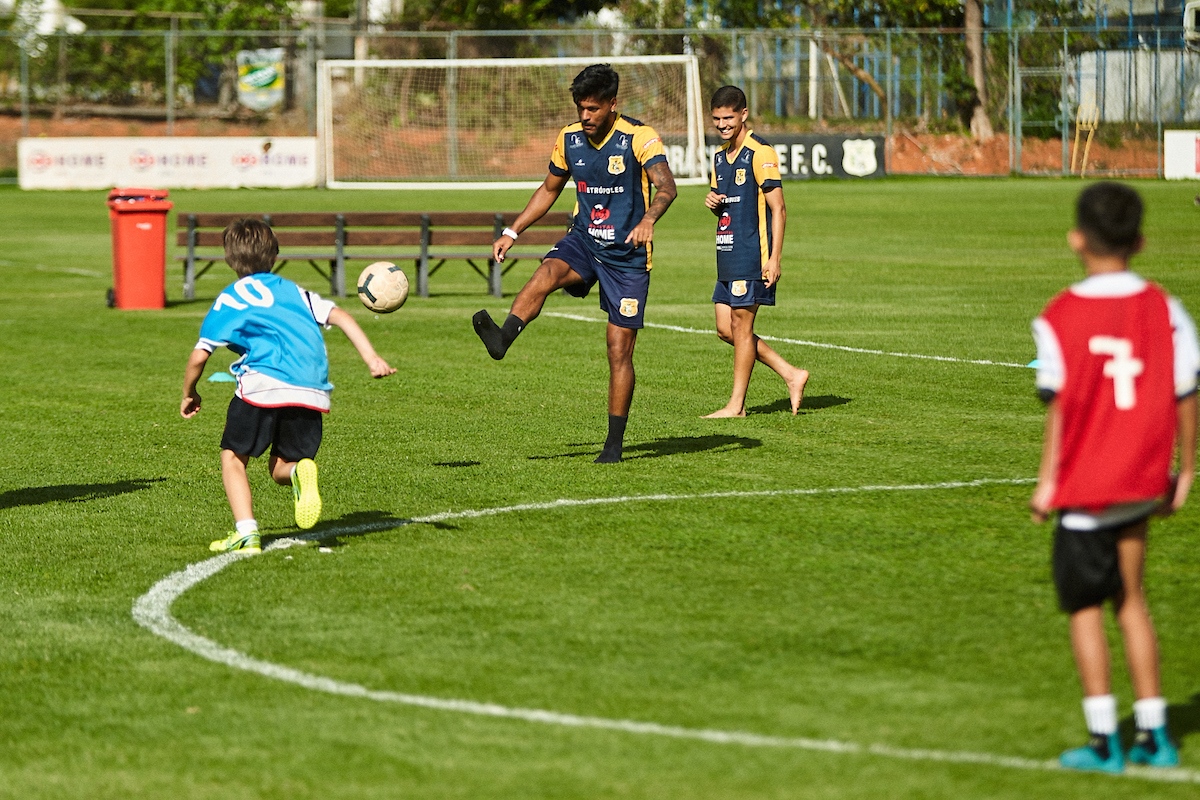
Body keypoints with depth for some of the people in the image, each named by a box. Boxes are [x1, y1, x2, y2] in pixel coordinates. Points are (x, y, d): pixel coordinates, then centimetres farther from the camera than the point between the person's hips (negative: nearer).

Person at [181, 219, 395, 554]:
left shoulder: (230, 300, 15)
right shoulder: (294, 291, 26)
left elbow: (198, 357, 10)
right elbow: (340, 317, 13)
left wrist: (189, 394, 27)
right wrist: (372, 358, 7)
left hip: (263, 386, -4)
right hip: (312, 393, 4)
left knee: (233, 458, 13)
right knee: (280, 467, 18)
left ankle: (246, 532, -6)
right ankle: (300, 471, -19)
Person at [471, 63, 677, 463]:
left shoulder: (639, 137, -13)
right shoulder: (569, 139, 3)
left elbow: (666, 185, -28)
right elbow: (549, 190, 19)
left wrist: (648, 219, -49)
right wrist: (512, 231, 11)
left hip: (627, 254, -4)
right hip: (583, 240, 4)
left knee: (620, 350, -3)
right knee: (547, 272, -32)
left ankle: (615, 442, 7)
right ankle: (502, 337, -54)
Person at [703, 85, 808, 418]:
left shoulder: (760, 153, -11)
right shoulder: (720, 156, 15)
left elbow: (778, 208, -14)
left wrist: (774, 258, -19)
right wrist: (713, 202, 1)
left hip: (752, 253, -9)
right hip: (727, 256, 9)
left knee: (741, 325, -5)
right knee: (726, 328, 8)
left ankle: (736, 404, 2)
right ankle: (791, 375, 15)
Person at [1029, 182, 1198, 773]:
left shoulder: (1059, 318, -11)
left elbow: (1060, 406, -13)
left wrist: (1047, 481, -5)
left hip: (1084, 487, -4)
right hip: (1143, 481, 4)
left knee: (1085, 608, 6)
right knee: (1131, 599, 17)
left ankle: (1104, 741, 5)